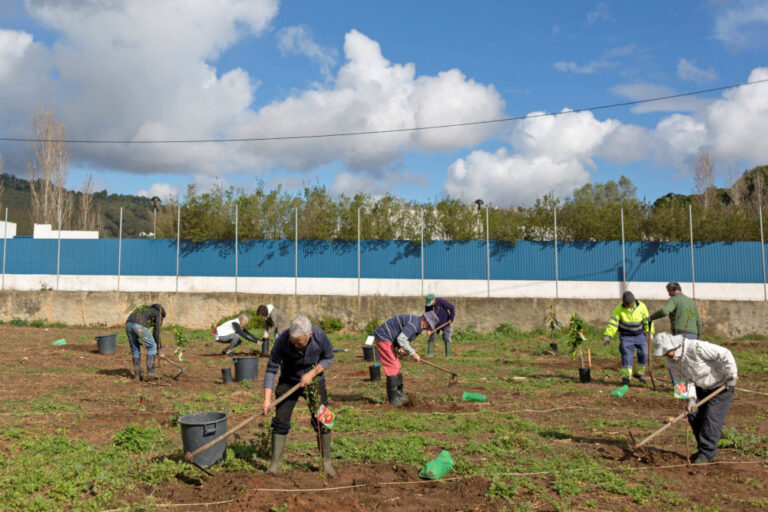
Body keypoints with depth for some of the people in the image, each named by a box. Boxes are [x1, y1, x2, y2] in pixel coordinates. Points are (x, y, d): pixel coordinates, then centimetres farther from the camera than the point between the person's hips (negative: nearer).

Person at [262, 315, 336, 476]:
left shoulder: (320, 336, -27)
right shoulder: (283, 339, -28)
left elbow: (328, 358, -7)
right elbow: (271, 368, -22)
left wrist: (312, 374, -21)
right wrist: (267, 399, -26)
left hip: (314, 380, 0)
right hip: (289, 381, 0)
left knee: (322, 421, -1)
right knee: (280, 421, -4)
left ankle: (326, 461, 15)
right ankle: (275, 463, 9)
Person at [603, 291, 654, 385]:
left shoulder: (641, 306, -11)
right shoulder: (619, 309, -16)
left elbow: (647, 320, 1)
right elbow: (612, 322, -17)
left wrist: (650, 332, 3)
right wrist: (607, 336, -23)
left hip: (639, 335, 2)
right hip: (626, 336, -2)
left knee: (644, 353, -5)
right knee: (627, 356, -10)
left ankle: (639, 373, 16)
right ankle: (626, 377, -4)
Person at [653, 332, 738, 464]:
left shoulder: (696, 348, -34)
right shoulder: (670, 361, -10)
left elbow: (724, 354, -27)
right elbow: (684, 380, -7)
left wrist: (732, 375, -23)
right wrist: (691, 398, -20)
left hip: (722, 384, -7)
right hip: (701, 386, 7)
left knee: (712, 418, -12)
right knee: (694, 416, 3)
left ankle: (707, 452, -3)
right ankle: (705, 449, 17)